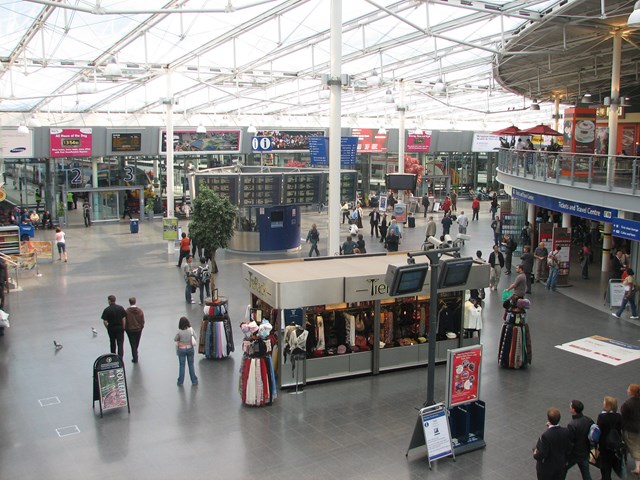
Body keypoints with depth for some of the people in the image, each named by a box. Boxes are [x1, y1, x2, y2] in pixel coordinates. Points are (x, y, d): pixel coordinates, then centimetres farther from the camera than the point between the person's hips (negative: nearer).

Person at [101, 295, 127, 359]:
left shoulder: (107, 310, -11)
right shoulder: (120, 308, -5)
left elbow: (104, 321, -13)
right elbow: (124, 318, -4)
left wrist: (107, 327, 5)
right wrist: (123, 327, 4)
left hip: (111, 328, 0)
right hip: (120, 327, 0)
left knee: (112, 343, 19)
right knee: (120, 343, -1)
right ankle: (120, 358, -13)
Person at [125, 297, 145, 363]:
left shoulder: (127, 311, -18)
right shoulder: (140, 310, -10)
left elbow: (125, 322, -10)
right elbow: (143, 321, -3)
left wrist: (125, 329, 5)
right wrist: (141, 327, 12)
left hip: (130, 330, -3)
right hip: (138, 330, 3)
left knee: (133, 344, 6)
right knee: (137, 343, 20)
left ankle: (135, 358, 7)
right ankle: (135, 355, 39)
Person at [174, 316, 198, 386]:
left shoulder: (179, 331, -18)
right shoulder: (191, 329, -13)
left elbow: (175, 339, -5)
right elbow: (195, 337, 1)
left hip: (181, 349, -2)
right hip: (190, 348, 2)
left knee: (182, 365, 9)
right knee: (191, 365, 13)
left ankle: (180, 382, 16)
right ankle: (194, 381, 19)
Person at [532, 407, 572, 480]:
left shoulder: (545, 436, -33)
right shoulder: (566, 431, -16)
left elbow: (541, 455, -26)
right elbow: (568, 448, -1)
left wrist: (535, 454, -5)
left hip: (546, 469, -5)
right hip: (561, 466, 5)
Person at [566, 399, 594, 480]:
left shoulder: (572, 425, -30)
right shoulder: (589, 420, -9)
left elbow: (569, 443, -24)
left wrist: (565, 459, -12)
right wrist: (589, 449, 18)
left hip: (573, 455, -6)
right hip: (585, 453, 6)